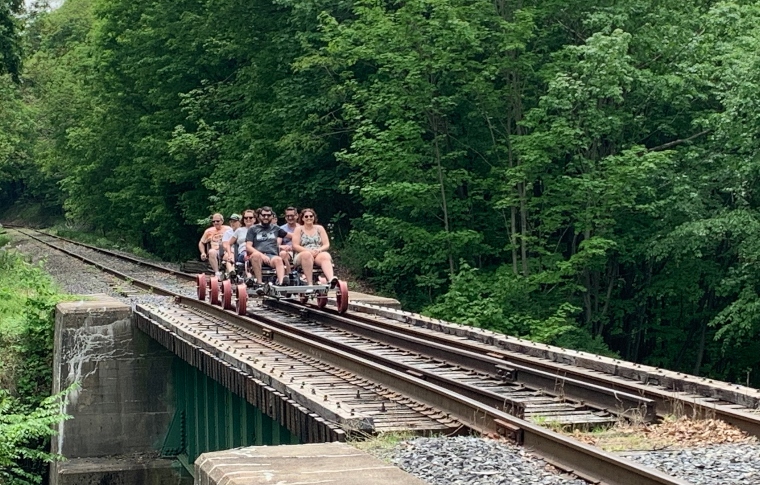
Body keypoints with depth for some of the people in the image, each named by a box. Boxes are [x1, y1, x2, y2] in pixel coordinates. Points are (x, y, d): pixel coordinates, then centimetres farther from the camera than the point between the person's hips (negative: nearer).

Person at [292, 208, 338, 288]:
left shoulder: (319, 228, 19)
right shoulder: (299, 229, 13)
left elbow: (327, 245, 11)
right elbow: (295, 246, 1)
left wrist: (319, 250, -11)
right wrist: (308, 251, -14)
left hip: (319, 254, 2)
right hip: (302, 256, -2)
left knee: (326, 256, -35)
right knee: (307, 255, -39)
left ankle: (331, 279, -64)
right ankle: (309, 283, -46)